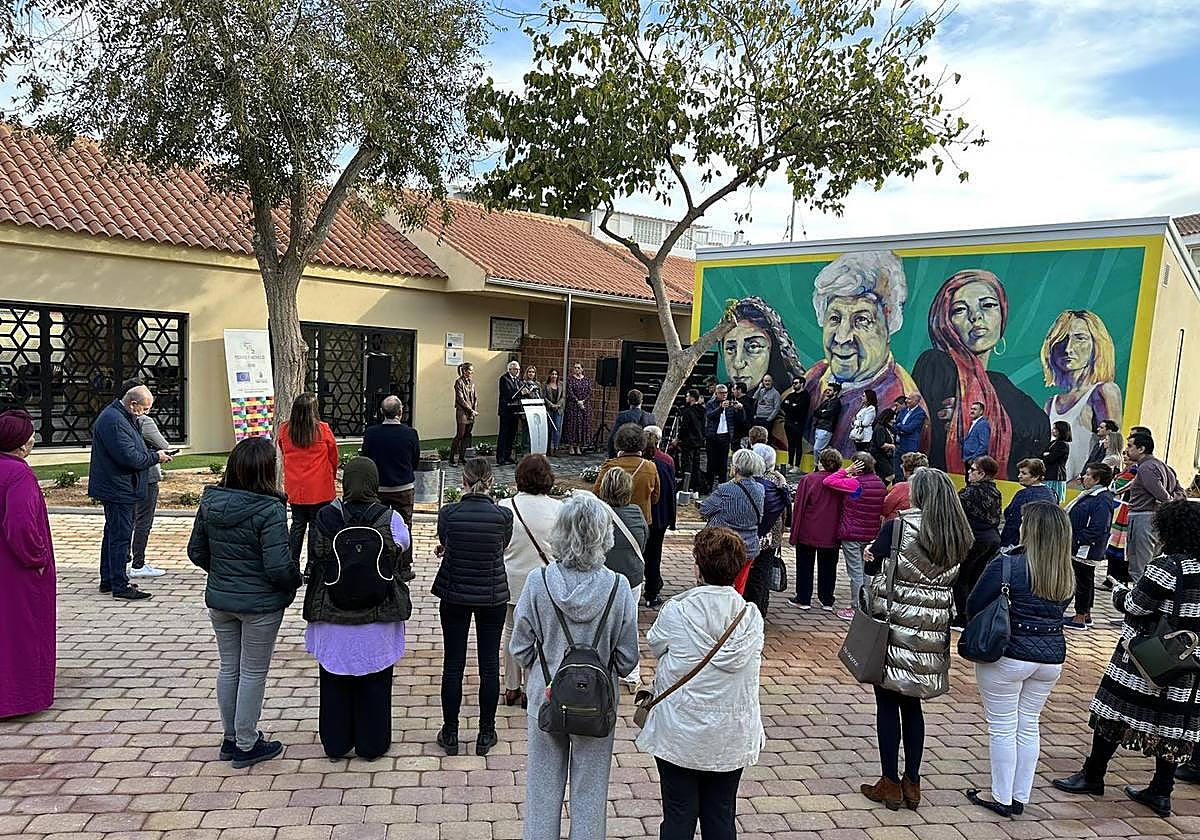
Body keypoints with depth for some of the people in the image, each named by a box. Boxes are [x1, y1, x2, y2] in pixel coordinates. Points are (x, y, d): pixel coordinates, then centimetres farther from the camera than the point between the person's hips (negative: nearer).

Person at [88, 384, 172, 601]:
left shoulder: (123, 417, 13)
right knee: (121, 536, -6)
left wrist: (152, 454, 6)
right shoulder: (114, 421, -21)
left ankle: (108, 580, 29)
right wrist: (156, 457, -12)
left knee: (113, 534, 18)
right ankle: (119, 586, 0)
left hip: (118, 488, 11)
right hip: (118, 489, -11)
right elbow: (130, 458, -26)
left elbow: (134, 451, 22)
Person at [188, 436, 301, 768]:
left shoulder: (209, 503, -4)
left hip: (219, 599, 6)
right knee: (253, 673, 9)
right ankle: (246, 746, 22)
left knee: (229, 668, 20)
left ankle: (231, 737, 34)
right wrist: (296, 580, -4)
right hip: (260, 604, -6)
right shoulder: (269, 511, -24)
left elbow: (196, 551, 7)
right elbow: (279, 566, -24)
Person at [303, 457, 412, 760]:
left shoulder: (326, 517, -11)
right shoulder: (390, 519, -14)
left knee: (335, 681, 17)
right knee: (374, 682, 15)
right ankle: (372, 744, 26)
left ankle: (336, 744, 31)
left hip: (333, 617, 1)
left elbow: (316, 559, -1)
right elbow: (405, 543, 5)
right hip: (378, 619, -1)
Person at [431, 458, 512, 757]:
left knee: (453, 664, 11)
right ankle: (486, 734, 20)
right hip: (493, 596, 0)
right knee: (489, 664, 10)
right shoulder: (503, 515, -12)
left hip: (454, 595, 0)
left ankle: (450, 733, 21)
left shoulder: (448, 513, -12)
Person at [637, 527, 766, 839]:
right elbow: (752, 661, 4)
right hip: (732, 738, 3)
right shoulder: (752, 617, -9)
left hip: (680, 734, -3)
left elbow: (654, 646, 0)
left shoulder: (676, 611, -17)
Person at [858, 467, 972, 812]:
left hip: (895, 627, -5)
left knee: (888, 704, 7)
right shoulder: (959, 536, 2)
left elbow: (872, 567, -3)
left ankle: (890, 784, 14)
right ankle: (912, 782, 24)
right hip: (933, 632, 5)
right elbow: (956, 585, 10)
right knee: (912, 705, 17)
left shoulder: (898, 526, -13)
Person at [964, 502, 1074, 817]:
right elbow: (1058, 612, 12)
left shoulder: (1007, 564, -18)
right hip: (1052, 657, 6)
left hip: (1008, 655, -6)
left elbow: (973, 607, -11)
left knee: (1003, 727, 7)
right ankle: (1020, 797, 26)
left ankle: (1002, 798, 17)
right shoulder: (1067, 574, 2)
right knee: (1029, 725, 16)